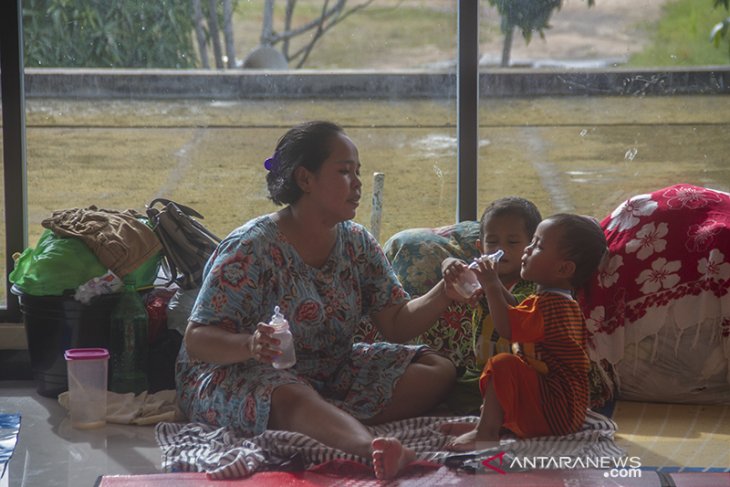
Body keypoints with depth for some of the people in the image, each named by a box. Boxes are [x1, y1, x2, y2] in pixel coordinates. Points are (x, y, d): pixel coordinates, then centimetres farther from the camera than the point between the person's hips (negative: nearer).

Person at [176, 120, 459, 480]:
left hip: (330, 375, 8)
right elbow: (196, 340, -19)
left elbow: (397, 325, 2)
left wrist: (444, 294, -17)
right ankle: (371, 448, -70)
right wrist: (250, 345, -41)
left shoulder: (357, 244, 4)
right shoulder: (251, 249, -16)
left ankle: (334, 428, -26)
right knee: (290, 396, -42)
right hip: (238, 377, -7)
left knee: (438, 372, -7)